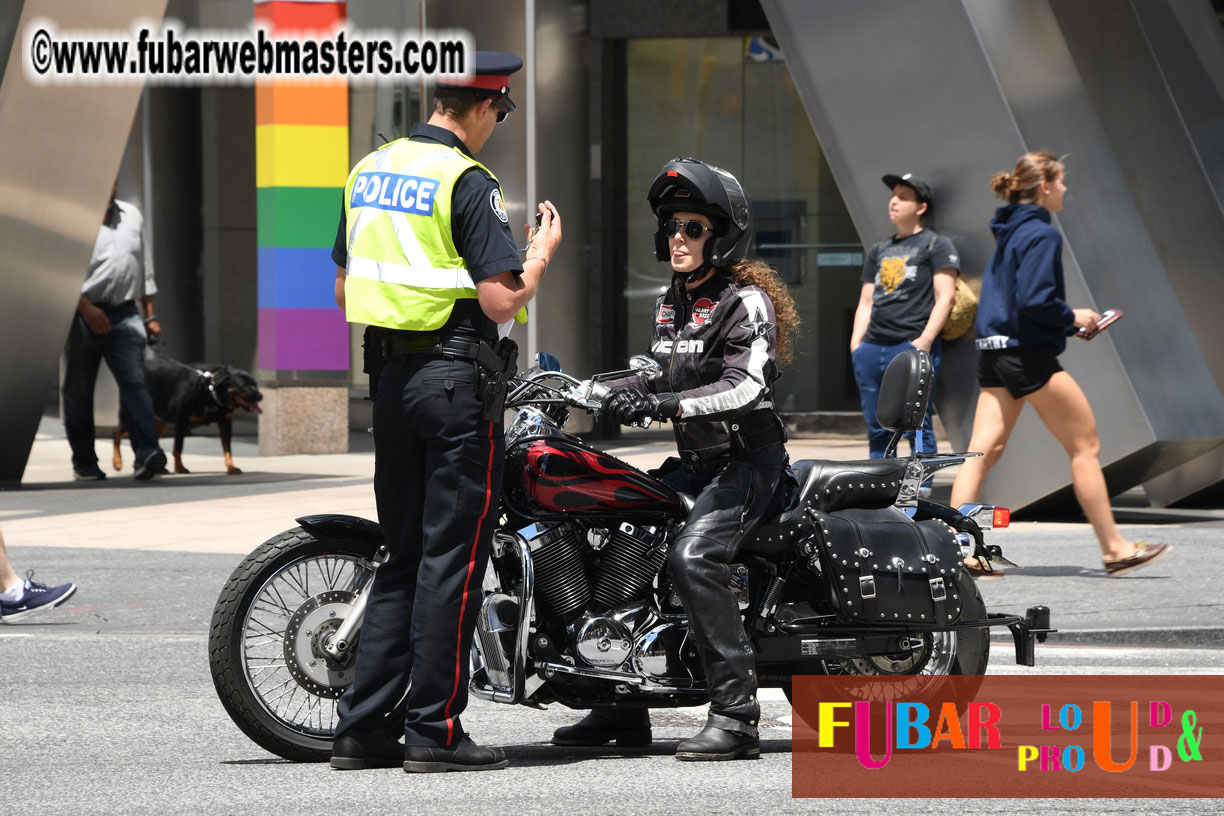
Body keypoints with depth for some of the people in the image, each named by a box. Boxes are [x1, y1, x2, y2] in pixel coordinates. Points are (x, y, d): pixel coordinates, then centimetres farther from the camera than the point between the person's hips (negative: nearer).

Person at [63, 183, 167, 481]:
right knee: (79, 390, 4)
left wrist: (149, 315, 18)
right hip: (83, 318, -3)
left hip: (124, 315, 3)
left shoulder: (132, 216, 14)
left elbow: (143, 266, 20)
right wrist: (86, 308, -19)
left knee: (135, 382, -12)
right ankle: (84, 462, 13)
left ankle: (146, 453, -22)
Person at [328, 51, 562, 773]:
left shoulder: (369, 170, 11)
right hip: (459, 376, -8)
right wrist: (544, 249, -1)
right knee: (454, 555, -3)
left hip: (390, 375, 8)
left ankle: (364, 727, 10)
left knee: (403, 555, 13)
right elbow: (501, 300, -17)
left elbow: (345, 289, 16)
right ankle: (434, 730, -2)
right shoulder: (469, 182, -13)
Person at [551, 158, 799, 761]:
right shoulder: (670, 301, 14)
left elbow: (745, 387, -25)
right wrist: (633, 390, 1)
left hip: (748, 462, -9)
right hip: (696, 464, 9)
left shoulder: (746, 301, -12)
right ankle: (623, 707, 11)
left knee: (692, 557, -30)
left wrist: (667, 404, -36)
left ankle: (735, 717, -30)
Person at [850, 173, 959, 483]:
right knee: (877, 430, 7)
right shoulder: (879, 251, 24)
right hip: (872, 349, 7)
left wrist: (925, 340, -14)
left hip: (913, 347, -7)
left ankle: (920, 492, -9)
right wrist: (856, 343, 9)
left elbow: (944, 297, -4)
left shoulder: (936, 245, 5)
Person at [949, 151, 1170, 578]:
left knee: (983, 450, 2)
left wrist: (1064, 319, 15)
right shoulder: (1041, 234, -13)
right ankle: (1114, 549, 7)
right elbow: (1035, 300, -23)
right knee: (1086, 446, 2)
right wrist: (1073, 318, -7)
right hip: (1030, 355, -9)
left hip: (994, 352, 9)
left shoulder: (1009, 233, 15)